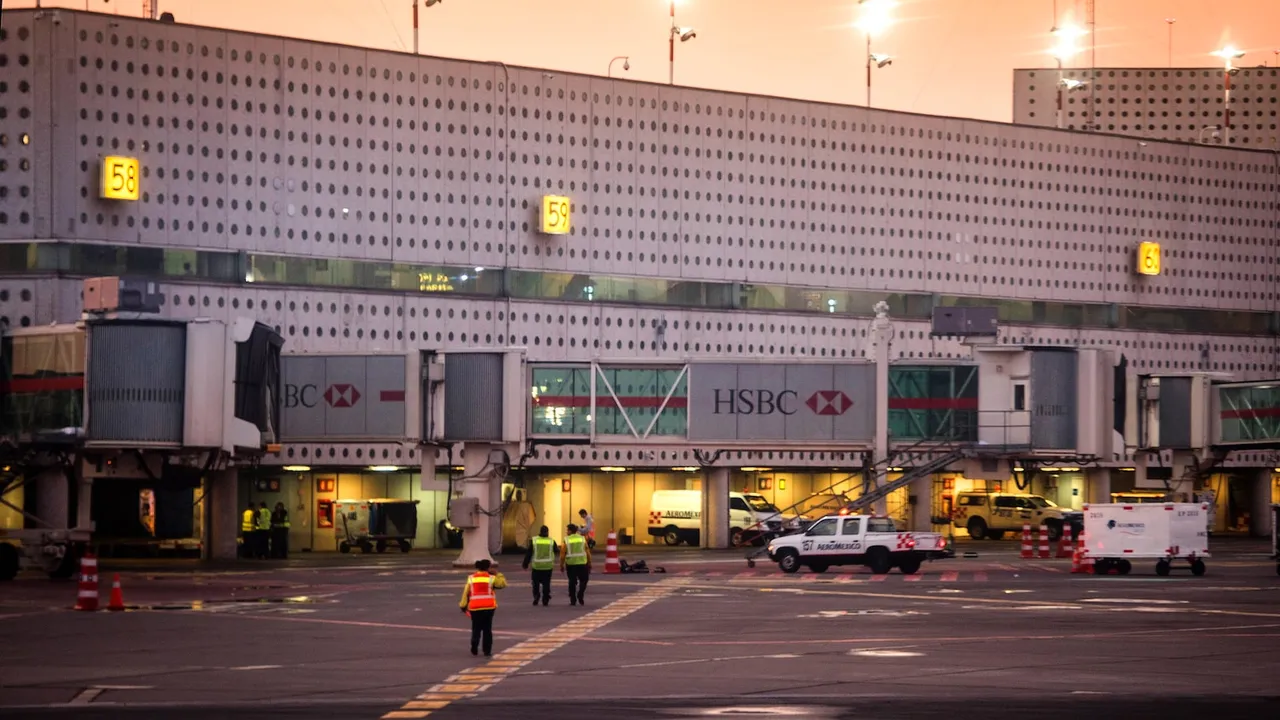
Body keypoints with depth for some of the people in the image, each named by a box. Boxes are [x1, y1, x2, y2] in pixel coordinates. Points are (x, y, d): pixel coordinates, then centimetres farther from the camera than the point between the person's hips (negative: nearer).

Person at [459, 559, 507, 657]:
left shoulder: (471, 578, 7)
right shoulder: (491, 578, 3)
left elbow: (466, 593, 3)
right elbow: (503, 583, 9)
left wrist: (463, 606, 7)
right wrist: (498, 574, 18)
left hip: (475, 607, 0)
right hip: (489, 607, 0)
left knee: (476, 628, 10)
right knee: (487, 629, 8)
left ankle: (474, 648, -9)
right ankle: (487, 650, 5)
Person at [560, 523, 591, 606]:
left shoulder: (566, 540, -2)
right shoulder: (582, 539, 4)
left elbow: (562, 554, -4)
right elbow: (588, 552, 3)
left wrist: (561, 565, 4)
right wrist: (589, 564, 9)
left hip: (570, 564, -1)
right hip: (582, 563, 1)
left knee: (572, 582, 9)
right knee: (583, 580, 15)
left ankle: (573, 600, 10)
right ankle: (580, 596, -2)